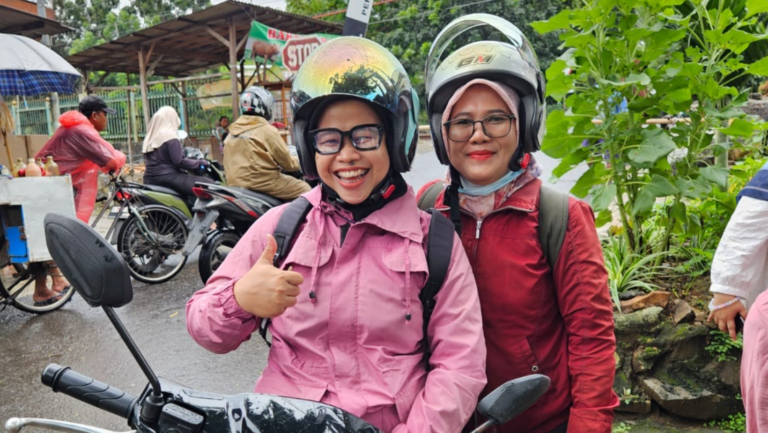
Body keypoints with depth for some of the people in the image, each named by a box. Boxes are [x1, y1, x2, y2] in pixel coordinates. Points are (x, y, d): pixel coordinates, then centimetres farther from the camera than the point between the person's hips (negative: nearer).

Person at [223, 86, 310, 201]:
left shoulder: (232, 132, 12)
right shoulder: (267, 130, -9)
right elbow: (286, 161, -5)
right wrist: (300, 163, 14)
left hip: (236, 184, 8)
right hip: (263, 181, -8)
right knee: (304, 189, 2)